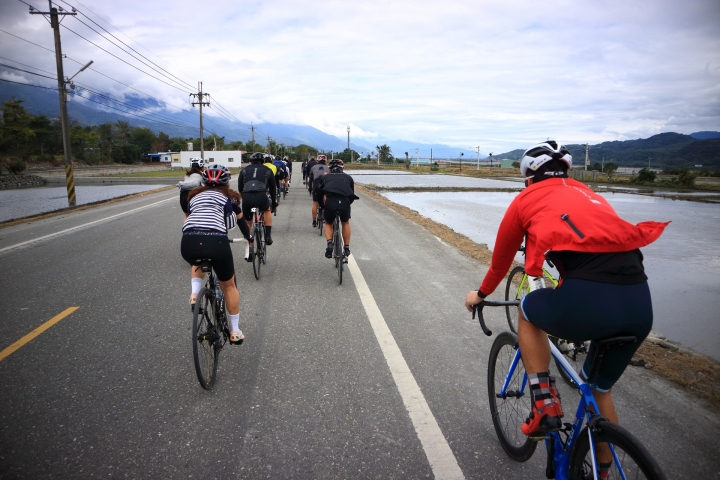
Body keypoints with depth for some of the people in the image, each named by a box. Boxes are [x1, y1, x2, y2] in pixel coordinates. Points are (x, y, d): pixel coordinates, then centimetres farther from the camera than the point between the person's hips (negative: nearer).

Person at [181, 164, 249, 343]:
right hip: (216, 241, -3)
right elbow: (240, 222, 27)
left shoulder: (195, 195, 29)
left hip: (188, 242, 3)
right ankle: (235, 330, 26)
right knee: (229, 286, 21)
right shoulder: (228, 196, 22)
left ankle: (194, 294, 16)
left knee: (197, 262, 41)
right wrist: (249, 238, 45)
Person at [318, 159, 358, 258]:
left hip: (330, 201, 0)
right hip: (345, 202, 1)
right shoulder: (348, 177, 29)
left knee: (328, 223, 28)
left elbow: (320, 194, 24)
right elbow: (352, 195, 30)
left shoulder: (325, 177, 28)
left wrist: (324, 206, 35)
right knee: (345, 223, 31)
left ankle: (329, 243, 3)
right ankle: (347, 248, 30)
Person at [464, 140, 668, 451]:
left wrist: (481, 294, 45)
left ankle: (544, 405, 18)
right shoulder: (590, 195, 30)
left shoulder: (526, 199, 15)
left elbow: (501, 258, 26)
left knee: (527, 312, 28)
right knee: (599, 389, 29)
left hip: (588, 299, -6)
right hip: (640, 305, 6)